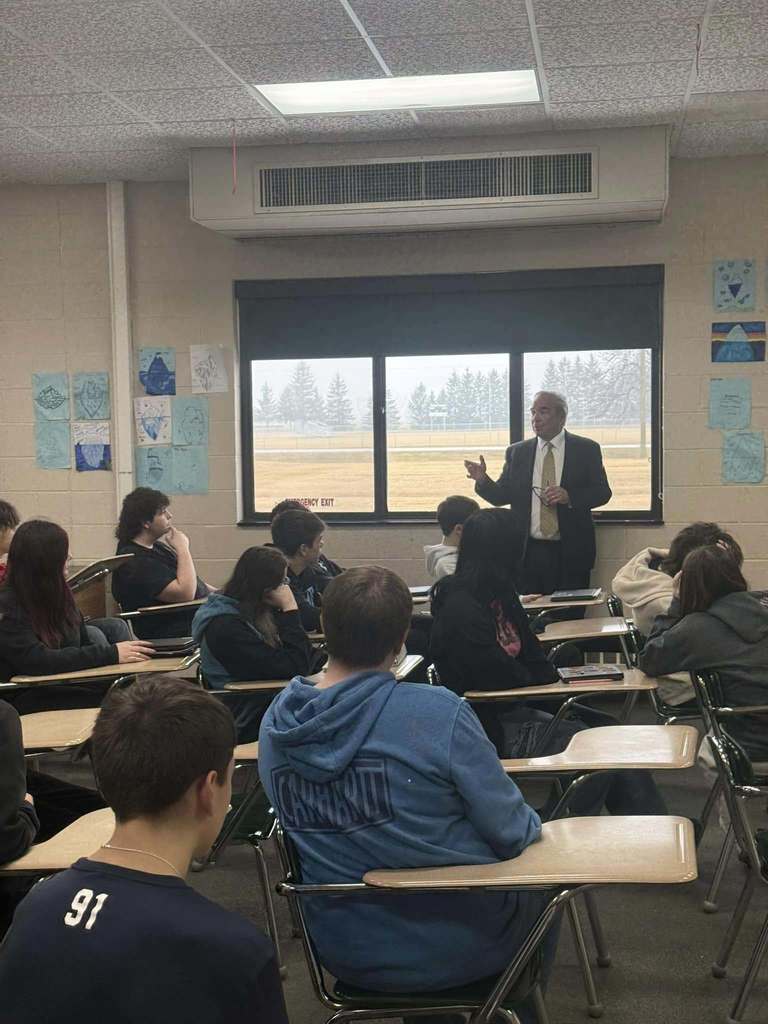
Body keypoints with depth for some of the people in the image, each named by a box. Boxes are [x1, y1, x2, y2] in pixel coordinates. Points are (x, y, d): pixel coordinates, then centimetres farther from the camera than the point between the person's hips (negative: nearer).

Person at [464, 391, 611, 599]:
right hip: (528, 553, 2)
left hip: (570, 553, -1)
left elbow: (603, 492, 0)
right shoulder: (517, 452, 10)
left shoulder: (586, 449, 4)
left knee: (570, 614, -1)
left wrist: (569, 496, -16)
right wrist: (482, 480, -12)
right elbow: (502, 496, 8)